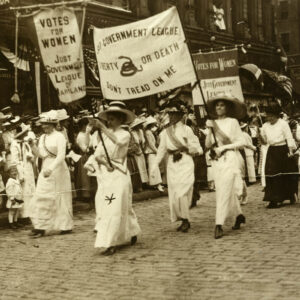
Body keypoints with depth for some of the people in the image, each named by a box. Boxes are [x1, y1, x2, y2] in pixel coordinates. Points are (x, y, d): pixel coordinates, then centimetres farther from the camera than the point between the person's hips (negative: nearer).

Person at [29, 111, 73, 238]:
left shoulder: (59, 137, -9)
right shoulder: (42, 137, 12)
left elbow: (61, 156, -18)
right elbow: (41, 154, 13)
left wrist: (51, 168, -28)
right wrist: (32, 145, -5)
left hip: (58, 169, -7)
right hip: (46, 170, 7)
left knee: (61, 199, 1)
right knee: (41, 198, 0)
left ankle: (66, 226, 11)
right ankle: (40, 227, 3)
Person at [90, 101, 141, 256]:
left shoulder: (125, 134, -4)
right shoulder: (106, 135, 12)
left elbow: (118, 141, -28)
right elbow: (97, 154, 8)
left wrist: (102, 127, -33)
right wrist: (105, 163, -12)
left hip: (119, 175, -6)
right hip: (106, 175, 6)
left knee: (115, 208, -10)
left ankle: (111, 243, -9)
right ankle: (131, 233, 28)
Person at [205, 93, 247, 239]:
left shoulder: (232, 122, -1)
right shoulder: (213, 123, 11)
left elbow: (241, 142, -3)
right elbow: (207, 145, 6)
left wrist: (224, 147, -10)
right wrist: (210, 130, -7)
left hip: (230, 159, -5)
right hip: (216, 161, 5)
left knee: (224, 191, -11)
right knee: (227, 191, 11)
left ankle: (219, 224, -11)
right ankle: (239, 215, 32)